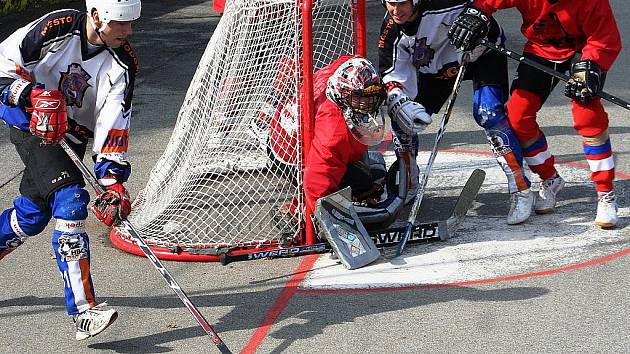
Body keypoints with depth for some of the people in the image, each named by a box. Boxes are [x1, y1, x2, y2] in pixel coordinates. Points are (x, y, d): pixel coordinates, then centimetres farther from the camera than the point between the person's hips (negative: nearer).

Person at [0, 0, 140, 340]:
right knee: (70, 200, -21)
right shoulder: (56, 27, -18)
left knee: (32, 214, 10)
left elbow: (113, 124, -15)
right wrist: (33, 95, -28)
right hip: (30, 121, -5)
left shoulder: (122, 64, -10)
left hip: (72, 136, 5)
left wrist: (112, 178, -25)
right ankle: (83, 311, -24)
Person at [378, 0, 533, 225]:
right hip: (437, 65, 6)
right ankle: (407, 188, 19)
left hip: (480, 51, -6)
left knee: (487, 112, -26)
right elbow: (392, 75, -15)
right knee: (402, 118, -2)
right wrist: (400, 103, -32)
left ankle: (521, 190, -18)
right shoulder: (391, 31, -18)